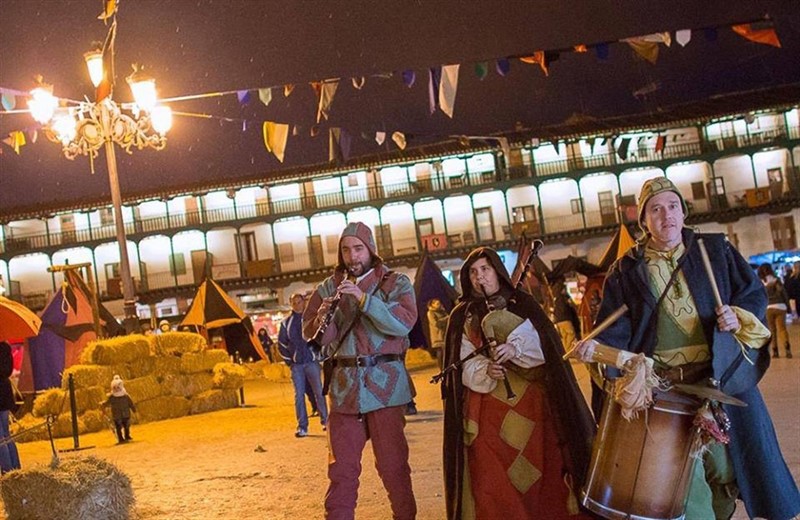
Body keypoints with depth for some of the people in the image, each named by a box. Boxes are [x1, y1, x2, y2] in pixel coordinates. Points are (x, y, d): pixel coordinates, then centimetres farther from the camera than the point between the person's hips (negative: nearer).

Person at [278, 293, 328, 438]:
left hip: (312, 362, -2)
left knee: (319, 392, -1)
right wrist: (289, 361, 9)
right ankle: (302, 427, 4)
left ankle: (325, 421, 12)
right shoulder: (286, 323, 9)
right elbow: (281, 344, 15)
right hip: (296, 365, 2)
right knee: (299, 396, 1)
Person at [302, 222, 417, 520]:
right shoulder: (328, 287, 10)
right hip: (344, 386, 2)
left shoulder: (396, 283, 2)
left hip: (385, 384, -2)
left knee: (392, 463, 3)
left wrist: (364, 298, -23)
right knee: (341, 467, 4)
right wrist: (321, 318, -17)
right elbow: (311, 335, 5)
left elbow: (403, 324, -14)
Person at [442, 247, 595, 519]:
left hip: (530, 402, 0)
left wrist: (516, 348, -26)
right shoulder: (462, 316, 8)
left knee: (540, 470, 2)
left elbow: (543, 347, -7)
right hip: (487, 409, 0)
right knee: (493, 481, -4)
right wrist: (486, 371, -23)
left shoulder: (523, 304, 5)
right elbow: (465, 363, -2)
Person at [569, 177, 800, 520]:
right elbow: (617, 326, 1)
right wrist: (598, 345, -20)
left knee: (728, 466, 3)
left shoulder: (715, 250, 8)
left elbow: (754, 294, 9)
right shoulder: (626, 271, 6)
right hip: (663, 386, -1)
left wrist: (738, 316, -11)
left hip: (723, 375, 1)